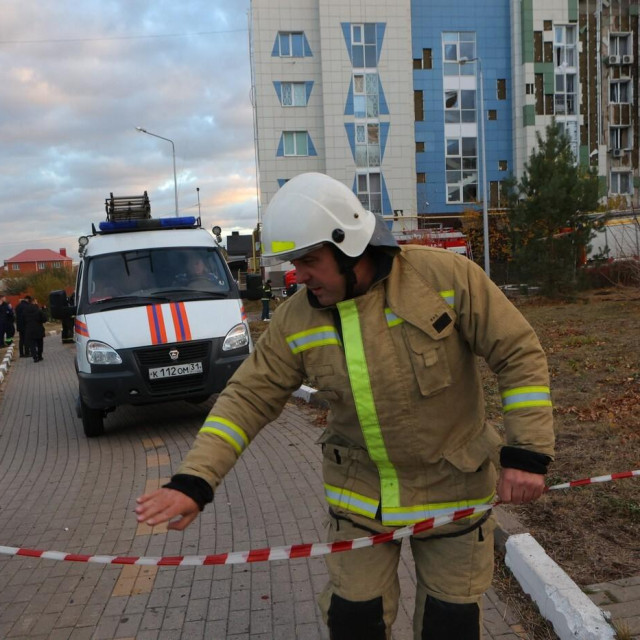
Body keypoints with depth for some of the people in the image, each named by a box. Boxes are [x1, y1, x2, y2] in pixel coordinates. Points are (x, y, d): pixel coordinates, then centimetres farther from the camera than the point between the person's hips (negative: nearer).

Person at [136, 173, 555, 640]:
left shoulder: (447, 276, -18)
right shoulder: (296, 321, -9)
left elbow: (520, 354, -14)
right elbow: (247, 400, -8)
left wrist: (527, 453, -19)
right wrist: (194, 481, -19)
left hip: (452, 488, -2)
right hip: (359, 492, 2)